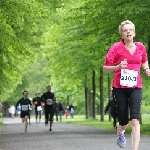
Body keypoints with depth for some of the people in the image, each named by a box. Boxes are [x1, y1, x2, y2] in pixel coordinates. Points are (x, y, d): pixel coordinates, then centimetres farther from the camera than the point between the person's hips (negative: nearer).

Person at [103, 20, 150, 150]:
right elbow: (105, 68, -4)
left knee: (135, 120, -15)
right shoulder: (116, 48, -6)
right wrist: (118, 67, -22)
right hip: (120, 88, -1)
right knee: (123, 121, 7)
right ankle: (120, 132, 44)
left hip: (135, 87, 1)